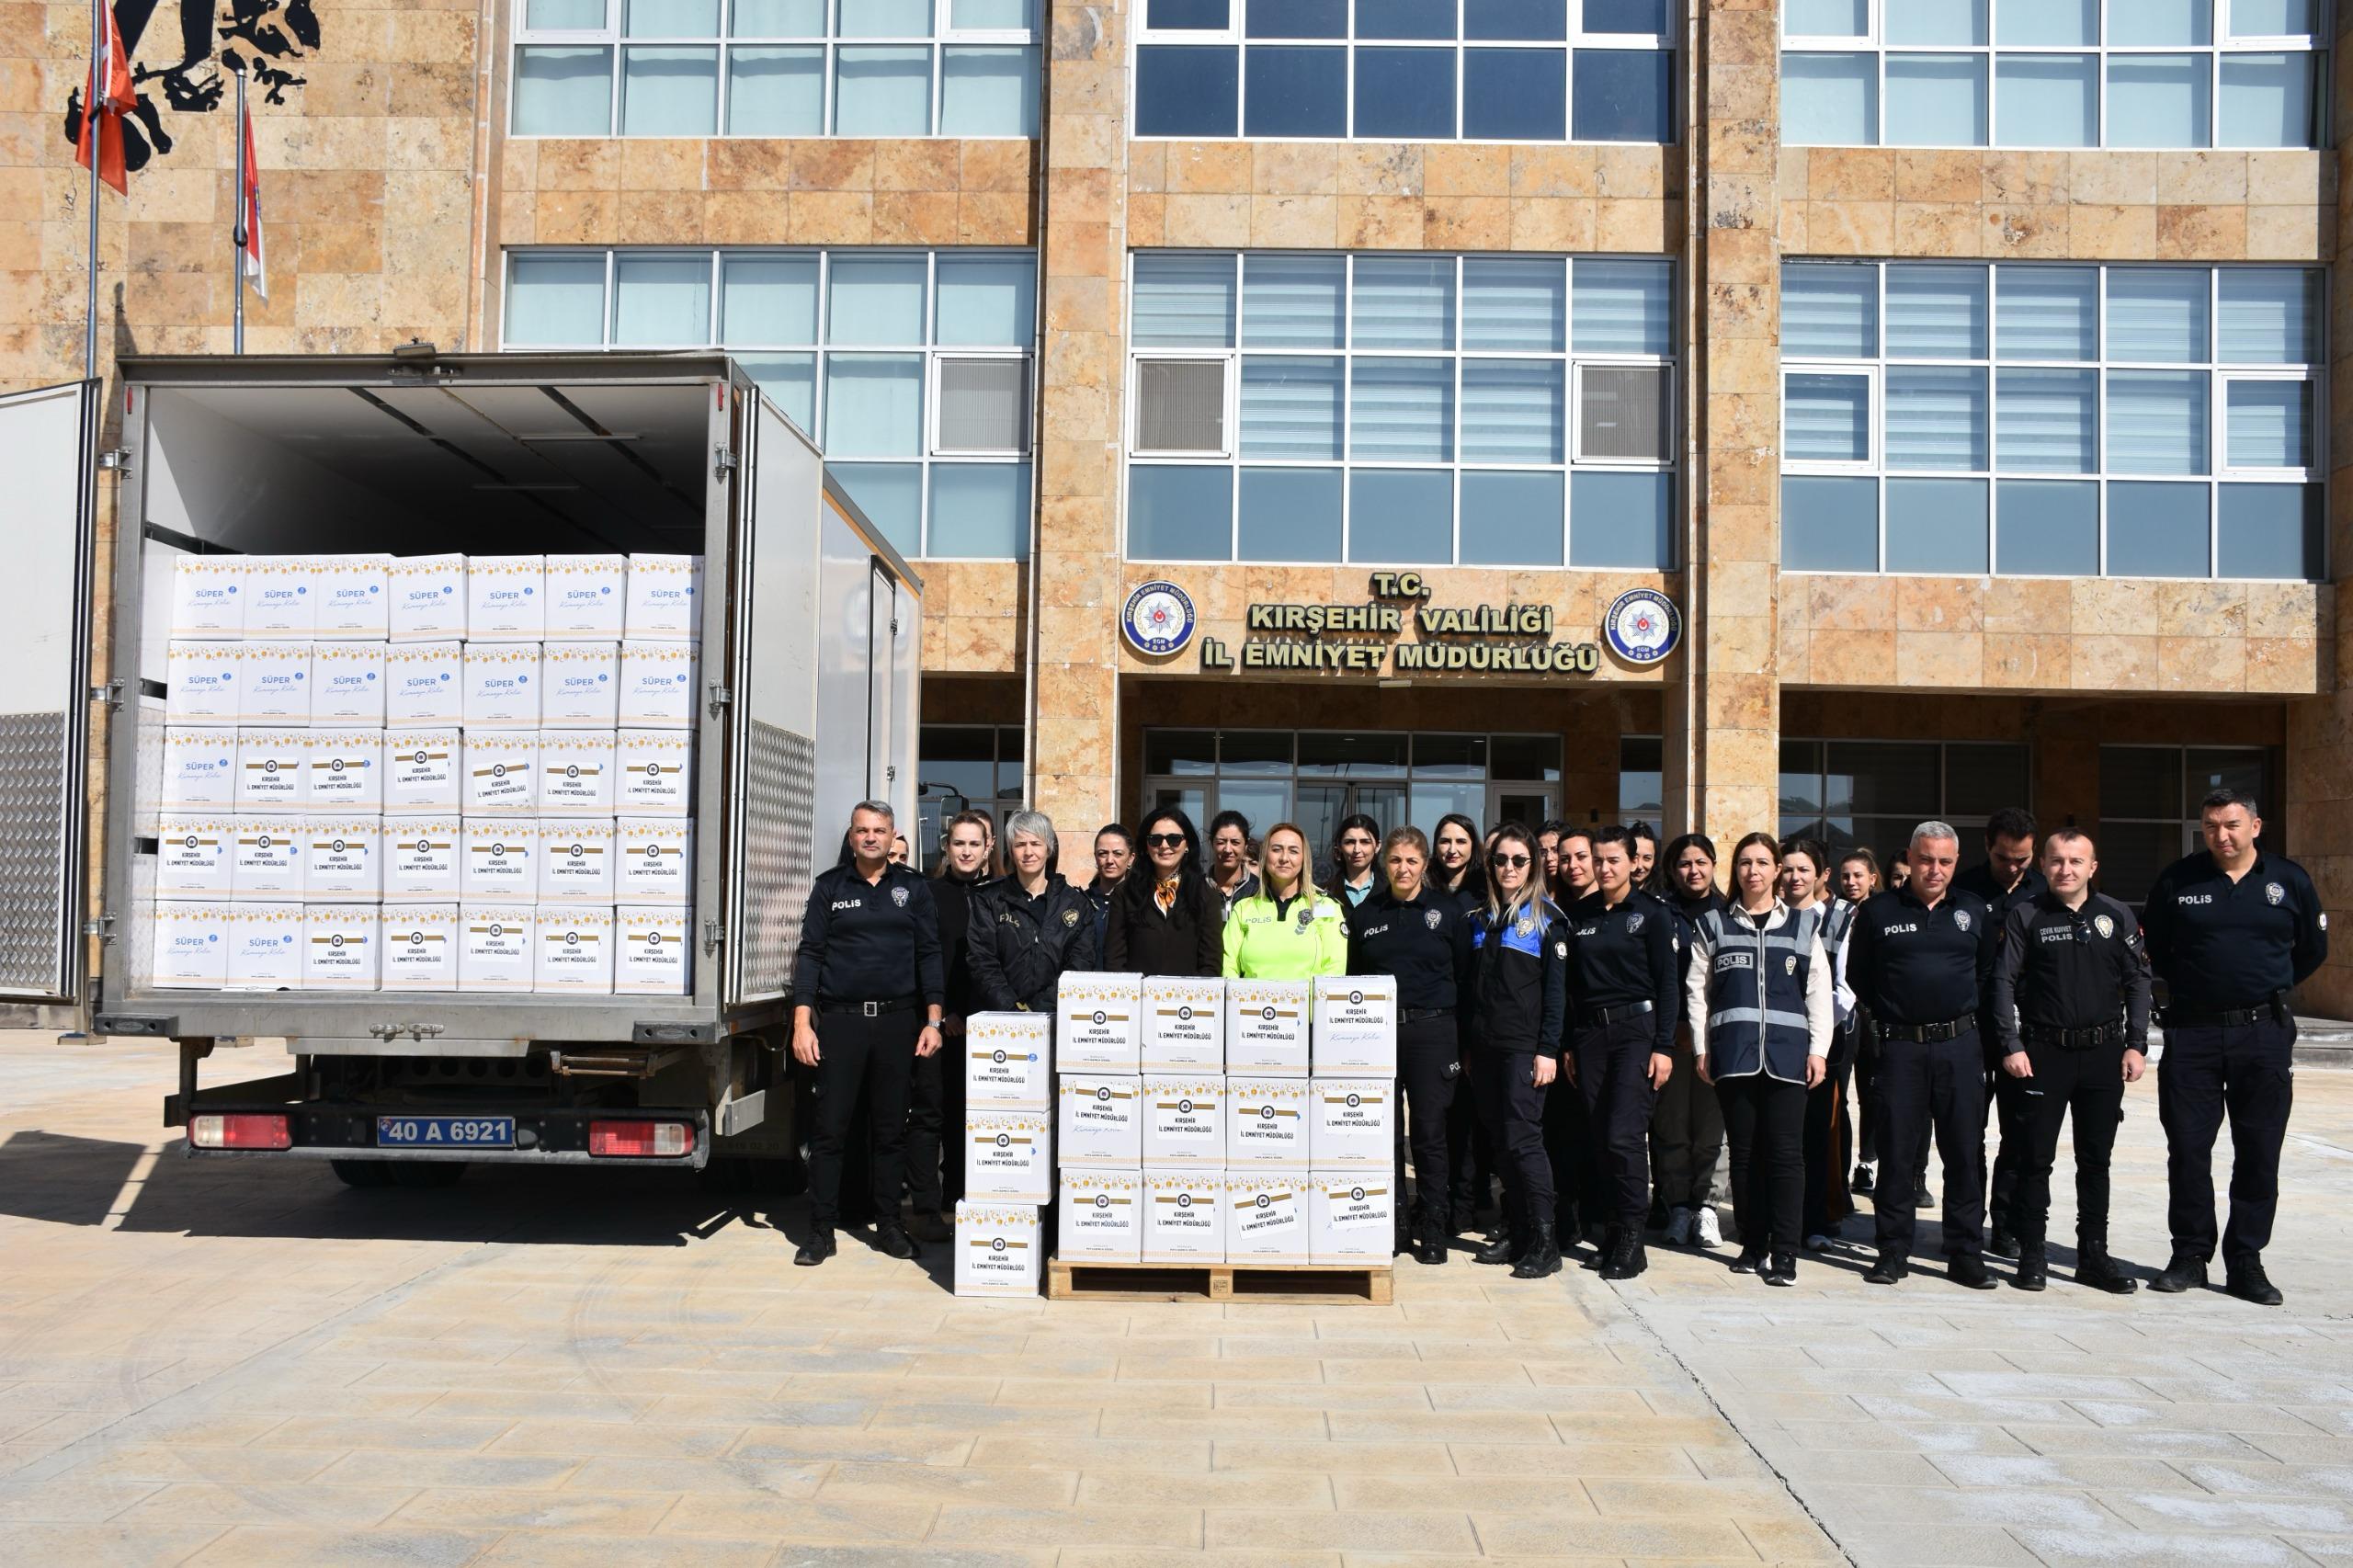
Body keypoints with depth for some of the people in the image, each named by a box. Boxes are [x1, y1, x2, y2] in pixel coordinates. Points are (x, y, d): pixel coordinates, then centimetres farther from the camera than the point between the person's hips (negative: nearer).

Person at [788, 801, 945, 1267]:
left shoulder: (913, 889, 8)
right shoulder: (829, 887, 6)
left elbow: (929, 956, 8)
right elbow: (810, 954, 3)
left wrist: (933, 1021, 0)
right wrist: (802, 1023, -5)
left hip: (897, 1021, 1)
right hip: (840, 1020, -1)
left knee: (891, 1130, 7)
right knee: (829, 1128, -1)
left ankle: (889, 1226, 16)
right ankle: (821, 1230, 7)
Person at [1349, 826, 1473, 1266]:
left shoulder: (1447, 911, 2)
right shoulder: (1364, 915, 8)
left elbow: (1465, 975, 4)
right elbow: (1352, 979, 12)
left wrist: (1463, 1039, 1)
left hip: (1431, 1032, -2)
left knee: (1429, 1133, 1)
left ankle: (1433, 1230, 12)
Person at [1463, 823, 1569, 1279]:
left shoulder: (1547, 917, -3)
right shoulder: (1482, 918, 14)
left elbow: (1556, 989, -7)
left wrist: (1548, 1050, -13)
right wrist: (1467, 1045, 13)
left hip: (1524, 1046, -6)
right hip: (1484, 1045, 6)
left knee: (1523, 1138, -9)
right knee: (1500, 1141, 8)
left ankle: (1544, 1242, -4)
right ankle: (1515, 1233, 15)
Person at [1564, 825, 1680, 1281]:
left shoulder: (1652, 913, -1)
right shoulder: (1580, 915, 12)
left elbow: (1667, 983, -4)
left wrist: (1664, 1046, -10)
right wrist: (1568, 1046, 10)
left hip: (1636, 1030, -4)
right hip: (1589, 1034, 5)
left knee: (1624, 1136, -11)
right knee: (1603, 1137, 6)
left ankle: (1632, 1239, -2)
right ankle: (1615, 1229, 16)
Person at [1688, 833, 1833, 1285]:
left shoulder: (1804, 923, 11)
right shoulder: (1713, 923, 11)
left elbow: (1819, 991, 8)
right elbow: (1696, 989, 10)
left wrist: (1818, 1049, 0)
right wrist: (1701, 1048, 3)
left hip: (1787, 1052, -1)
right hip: (1733, 1052, 1)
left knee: (1785, 1151, -6)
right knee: (1744, 1151, 4)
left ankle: (1784, 1252, -2)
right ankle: (1753, 1244, 14)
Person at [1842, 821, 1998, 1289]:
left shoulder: (1974, 911, 9)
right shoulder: (1878, 911, 3)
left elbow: (1989, 971, 19)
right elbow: (1857, 975, 10)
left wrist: (1969, 1012, 10)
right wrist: (1888, 1015, 6)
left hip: (1959, 1044, 1)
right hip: (1899, 1045, -1)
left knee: (1966, 1152, 3)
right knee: (1896, 1150, 2)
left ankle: (1966, 1254, 12)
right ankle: (1893, 1253, 11)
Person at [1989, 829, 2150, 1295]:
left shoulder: (2116, 916, 5)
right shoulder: (2025, 915, -2)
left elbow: (2137, 981, 7)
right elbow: (2003, 982, -3)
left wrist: (2136, 1045, 0)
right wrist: (2011, 1046, -10)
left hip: (2104, 1052, 2)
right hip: (2042, 1052, -2)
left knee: (2096, 1160, 10)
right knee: (2035, 1159, 3)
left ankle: (2094, 1256, 19)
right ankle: (2032, 1256, 12)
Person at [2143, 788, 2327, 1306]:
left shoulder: (2289, 880, 3)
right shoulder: (2177, 880, 1)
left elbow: (2313, 949, 15)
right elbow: (2154, 948, 14)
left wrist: (2268, 987, 13)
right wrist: (2190, 984, 8)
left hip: (2265, 1033, 0)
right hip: (2192, 1031, 0)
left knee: (2259, 1152, 4)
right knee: (2187, 1148, 2)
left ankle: (2245, 1261, 14)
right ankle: (2189, 1254, 13)